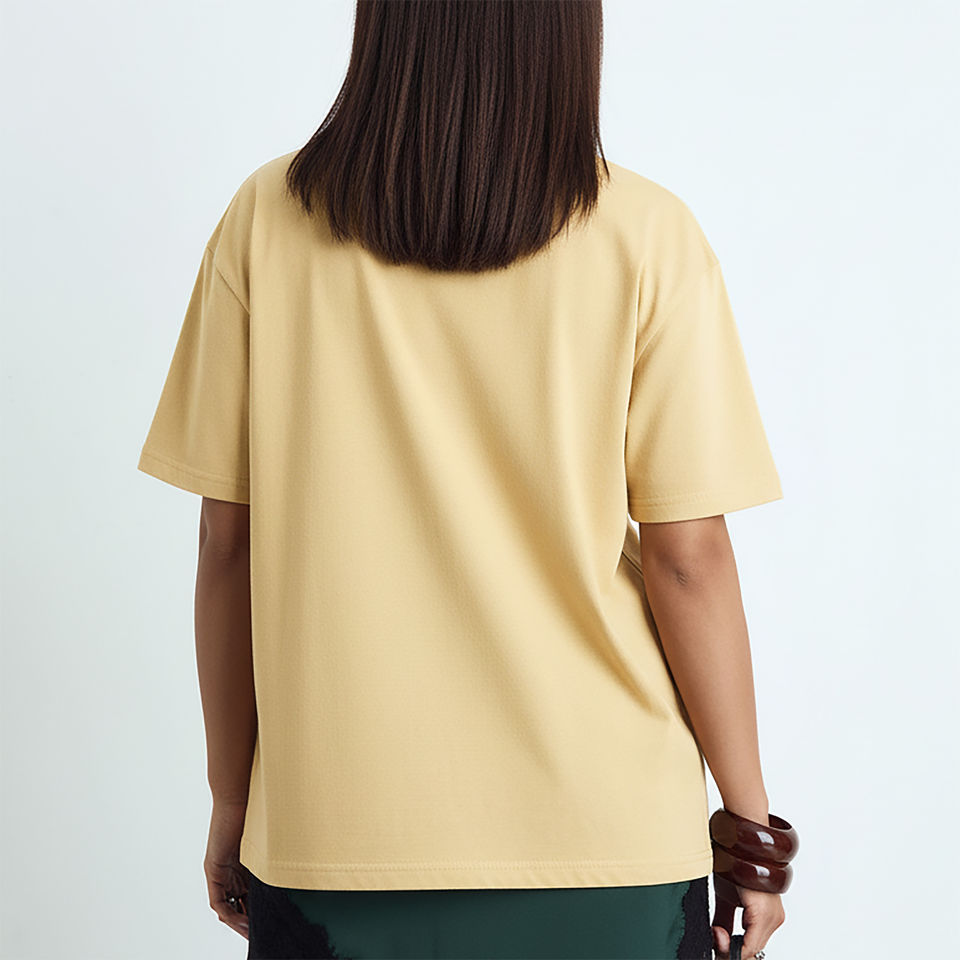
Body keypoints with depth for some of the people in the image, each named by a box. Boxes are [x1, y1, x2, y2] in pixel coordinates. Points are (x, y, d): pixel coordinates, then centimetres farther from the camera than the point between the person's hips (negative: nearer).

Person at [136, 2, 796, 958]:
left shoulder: (267, 218, -6)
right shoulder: (644, 236, -10)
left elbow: (228, 543, -3)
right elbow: (686, 556, -10)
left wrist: (231, 799, 8)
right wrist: (749, 812, 3)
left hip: (335, 840, 1)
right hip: (608, 835, 0)